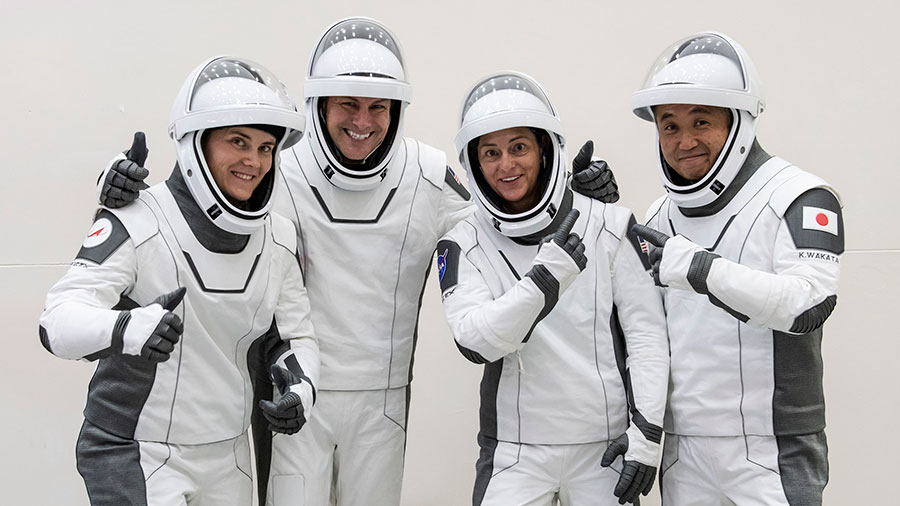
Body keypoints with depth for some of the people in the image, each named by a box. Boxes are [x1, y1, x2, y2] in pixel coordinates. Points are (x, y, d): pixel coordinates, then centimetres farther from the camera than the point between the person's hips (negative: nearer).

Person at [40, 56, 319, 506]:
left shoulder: (279, 238, 2)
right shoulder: (136, 224, -16)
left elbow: (294, 336, 10)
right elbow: (58, 320, -25)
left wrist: (300, 388, -12)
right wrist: (127, 329, -46)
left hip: (228, 457, 6)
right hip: (134, 454, -6)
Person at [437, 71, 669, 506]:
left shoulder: (608, 226, -4)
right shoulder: (464, 245, -3)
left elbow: (646, 332, -2)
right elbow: (475, 340, -17)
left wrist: (647, 430, -6)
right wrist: (545, 278, -27)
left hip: (606, 447, 0)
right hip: (515, 453, 0)